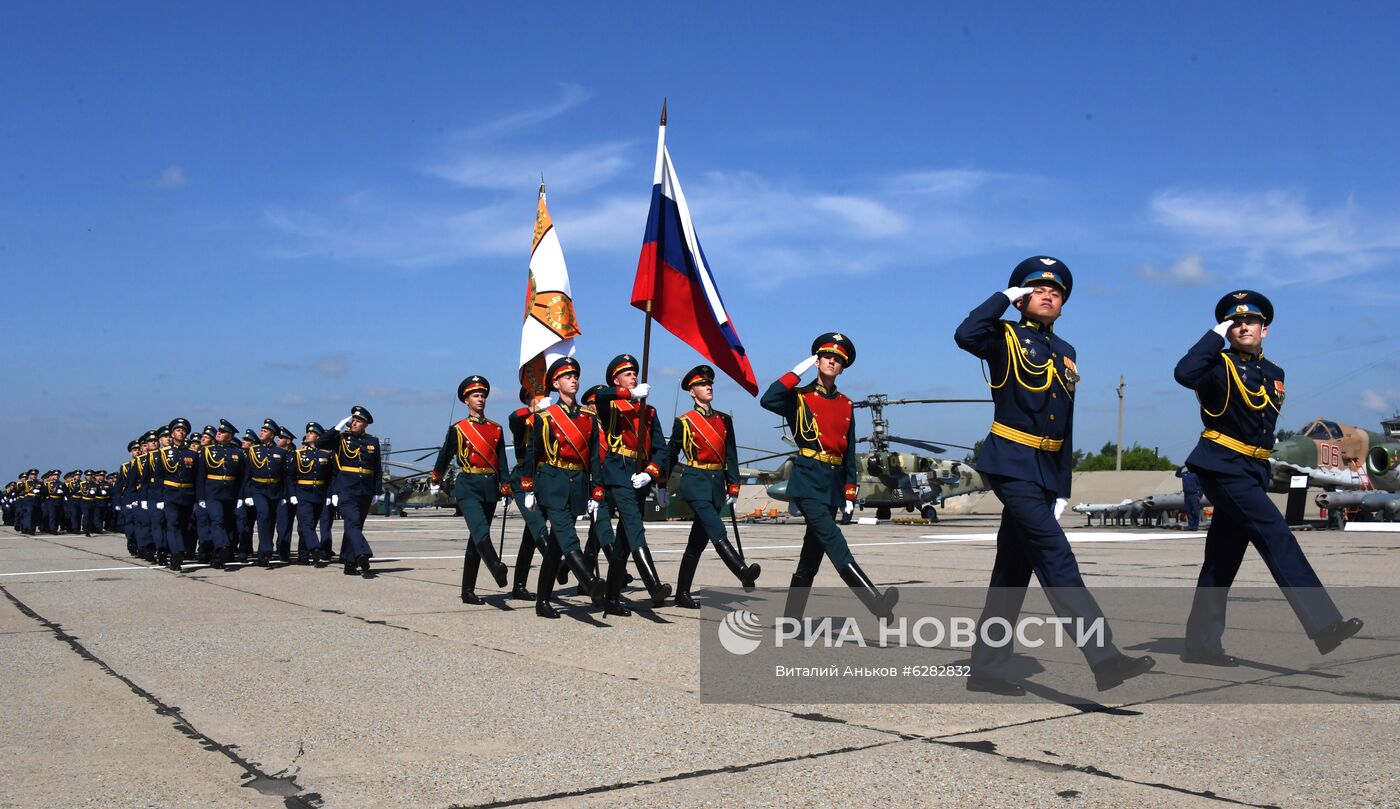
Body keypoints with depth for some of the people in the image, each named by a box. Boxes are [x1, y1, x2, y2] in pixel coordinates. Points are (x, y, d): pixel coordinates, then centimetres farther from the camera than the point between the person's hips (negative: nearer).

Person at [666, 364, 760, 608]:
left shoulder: (724, 420, 13)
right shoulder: (684, 422, 0)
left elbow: (731, 455, 14)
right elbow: (670, 456, 7)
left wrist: (733, 487, 8)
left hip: (717, 485, 5)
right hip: (696, 483, -5)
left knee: (698, 541, 8)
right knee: (717, 532, -21)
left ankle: (682, 593, 14)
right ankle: (744, 574, -36)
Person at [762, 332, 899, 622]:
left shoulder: (846, 405, 15)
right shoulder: (800, 397, 2)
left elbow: (849, 452, 18)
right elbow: (768, 400, -19)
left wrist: (850, 492, 12)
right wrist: (797, 371, -11)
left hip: (833, 484, 6)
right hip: (807, 480, -6)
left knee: (813, 551, 8)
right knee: (834, 543, -21)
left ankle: (791, 617, 15)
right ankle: (876, 602, -32)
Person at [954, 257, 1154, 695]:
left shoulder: (1067, 353, 18)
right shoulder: (1006, 338, -1)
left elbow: (1065, 424, 18)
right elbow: (965, 335, -26)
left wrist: (1063, 489, 13)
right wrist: (1004, 297, -10)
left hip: (1047, 471, 8)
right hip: (1012, 465, -8)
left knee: (1013, 569, 10)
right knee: (1056, 558, -14)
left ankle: (987, 668, 16)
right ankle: (1105, 657, -16)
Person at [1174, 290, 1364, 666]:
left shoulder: (1274, 373, 16)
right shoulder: (1218, 364, -5)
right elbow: (1184, 373, -27)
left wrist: (1263, 471, 20)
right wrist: (1217, 334, -17)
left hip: (1253, 471, 8)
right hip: (1222, 466, -8)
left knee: (1223, 557, 9)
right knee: (1276, 535, -17)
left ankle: (1201, 642, 13)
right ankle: (1324, 624, -21)